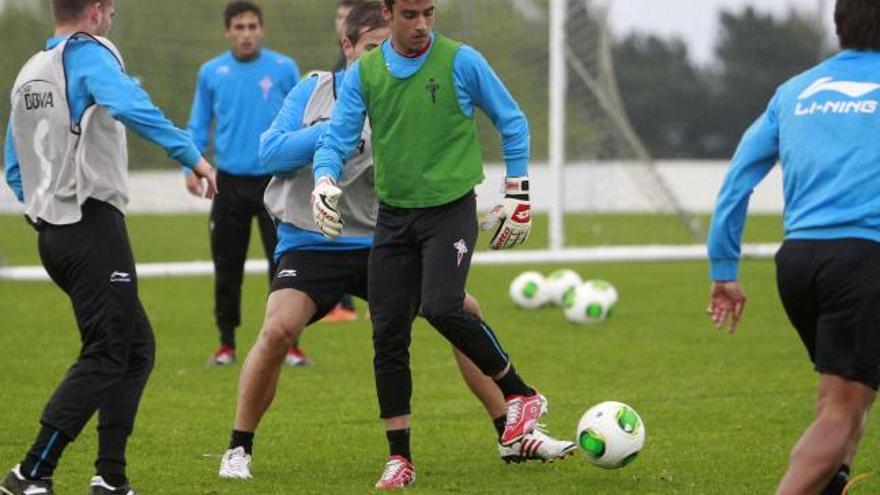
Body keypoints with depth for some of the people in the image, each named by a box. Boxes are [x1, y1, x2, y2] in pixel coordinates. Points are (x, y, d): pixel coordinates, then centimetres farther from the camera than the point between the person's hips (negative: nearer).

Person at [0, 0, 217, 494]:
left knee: (137, 347, 14)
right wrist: (191, 154, -29)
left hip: (52, 228, 9)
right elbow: (129, 105, -28)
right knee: (106, 355, -7)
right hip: (93, 222, -9)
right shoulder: (89, 53, -7)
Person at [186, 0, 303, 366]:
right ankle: (226, 343, 17)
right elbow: (199, 125, 10)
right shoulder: (212, 73, 5)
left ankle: (289, 343, 1)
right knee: (227, 267, 6)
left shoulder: (284, 69, 0)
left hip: (274, 181, -2)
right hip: (230, 182, 2)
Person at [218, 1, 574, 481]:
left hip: (377, 242, 3)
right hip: (310, 242, -3)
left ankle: (514, 437, 10)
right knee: (278, 329, -27)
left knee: (465, 312, -3)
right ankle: (238, 450, -9)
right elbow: (271, 152, -11)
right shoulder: (314, 91, -1)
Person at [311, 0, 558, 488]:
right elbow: (338, 136, 2)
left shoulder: (461, 62, -6)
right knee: (388, 334, -1)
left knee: (442, 307, -25)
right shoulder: (363, 73, 2)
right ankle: (399, 458, 9)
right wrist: (325, 181, -19)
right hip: (394, 214, 4)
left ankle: (521, 396, -5)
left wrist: (517, 192, 1)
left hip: (450, 208, -4)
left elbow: (511, 122, 3)